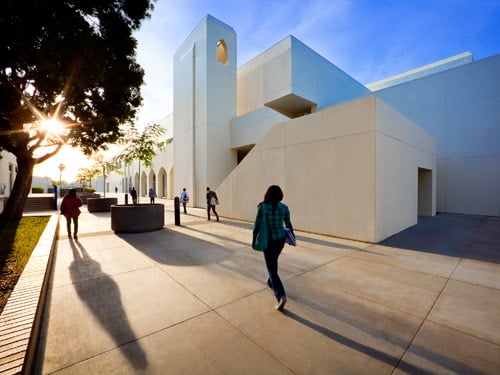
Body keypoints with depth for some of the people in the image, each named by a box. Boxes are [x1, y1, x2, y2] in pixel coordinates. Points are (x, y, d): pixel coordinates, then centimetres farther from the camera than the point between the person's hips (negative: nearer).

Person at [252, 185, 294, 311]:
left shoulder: (262, 207, -16)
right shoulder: (284, 207, -7)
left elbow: (257, 225, -11)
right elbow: (288, 224, 3)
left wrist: (254, 239, 3)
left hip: (269, 241, -4)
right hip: (281, 239, 4)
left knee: (271, 268, 4)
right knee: (273, 261, 29)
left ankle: (281, 296, -9)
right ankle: (270, 282, 48)